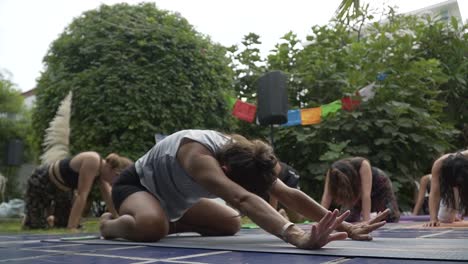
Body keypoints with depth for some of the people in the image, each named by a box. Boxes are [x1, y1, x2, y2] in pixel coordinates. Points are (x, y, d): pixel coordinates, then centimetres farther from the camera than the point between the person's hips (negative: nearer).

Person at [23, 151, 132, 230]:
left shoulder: (102, 172, -10)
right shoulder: (93, 161, -36)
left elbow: (110, 200, -3)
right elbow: (82, 195, -38)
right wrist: (71, 228, -37)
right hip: (41, 182, -7)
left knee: (64, 224, 9)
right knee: (38, 227, -4)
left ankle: (50, 219, 38)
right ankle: (28, 216, 27)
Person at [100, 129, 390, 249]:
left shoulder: (241, 155, -21)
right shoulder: (198, 156, -43)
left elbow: (288, 194, -27)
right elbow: (243, 199, -60)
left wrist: (346, 226, -34)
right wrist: (297, 236, -72)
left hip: (173, 196, 7)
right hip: (136, 184, -7)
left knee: (231, 223, 3)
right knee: (152, 227, -40)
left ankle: (170, 224, 18)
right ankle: (111, 224, -3)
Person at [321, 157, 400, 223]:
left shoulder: (363, 165, -42)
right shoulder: (332, 172, -32)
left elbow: (366, 195, -47)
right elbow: (326, 197, -36)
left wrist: (366, 220, -52)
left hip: (380, 187, -2)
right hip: (357, 190, 3)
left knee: (390, 220, -5)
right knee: (349, 220, -9)